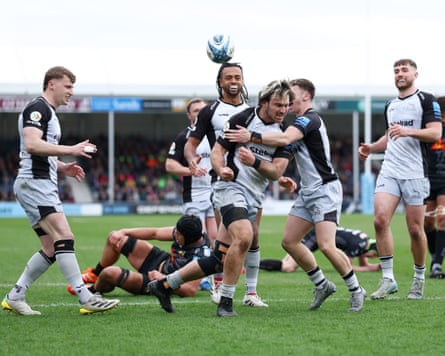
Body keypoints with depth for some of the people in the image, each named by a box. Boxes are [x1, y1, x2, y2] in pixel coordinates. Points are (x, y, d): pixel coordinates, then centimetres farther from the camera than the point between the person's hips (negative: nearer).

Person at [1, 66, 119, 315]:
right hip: (34, 183, -11)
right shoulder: (37, 108, -9)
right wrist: (70, 150, -25)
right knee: (64, 237, -18)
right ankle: (86, 299, -24)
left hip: (45, 185, 11)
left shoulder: (50, 113, 23)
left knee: (52, 251, 8)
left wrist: (63, 167, 13)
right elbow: (31, 144, -25)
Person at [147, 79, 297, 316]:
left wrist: (255, 162, -22)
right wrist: (221, 170, -24)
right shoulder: (243, 119, -7)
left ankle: (164, 285, 18)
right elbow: (217, 151, -3)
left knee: (219, 261, 3)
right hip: (231, 187, -6)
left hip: (253, 199, 6)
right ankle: (225, 302, -22)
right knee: (243, 237, -32)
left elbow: (276, 172, -3)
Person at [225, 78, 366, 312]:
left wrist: (251, 136, -38)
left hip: (325, 190, -10)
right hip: (308, 192, 10)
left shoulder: (310, 119, -16)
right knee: (289, 241, 5)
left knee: (326, 246, -17)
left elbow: (285, 139, -33)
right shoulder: (300, 122, 16)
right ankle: (321, 285, 18)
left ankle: (356, 290, -1)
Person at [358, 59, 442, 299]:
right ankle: (388, 279, -8)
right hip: (389, 171, 5)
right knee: (380, 219, -13)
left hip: (415, 173, -5)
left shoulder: (426, 100, -1)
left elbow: (435, 133, -12)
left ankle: (419, 279, 16)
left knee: (415, 229, -1)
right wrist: (371, 148, 12)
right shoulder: (390, 106, 19)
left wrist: (408, 131, -25)